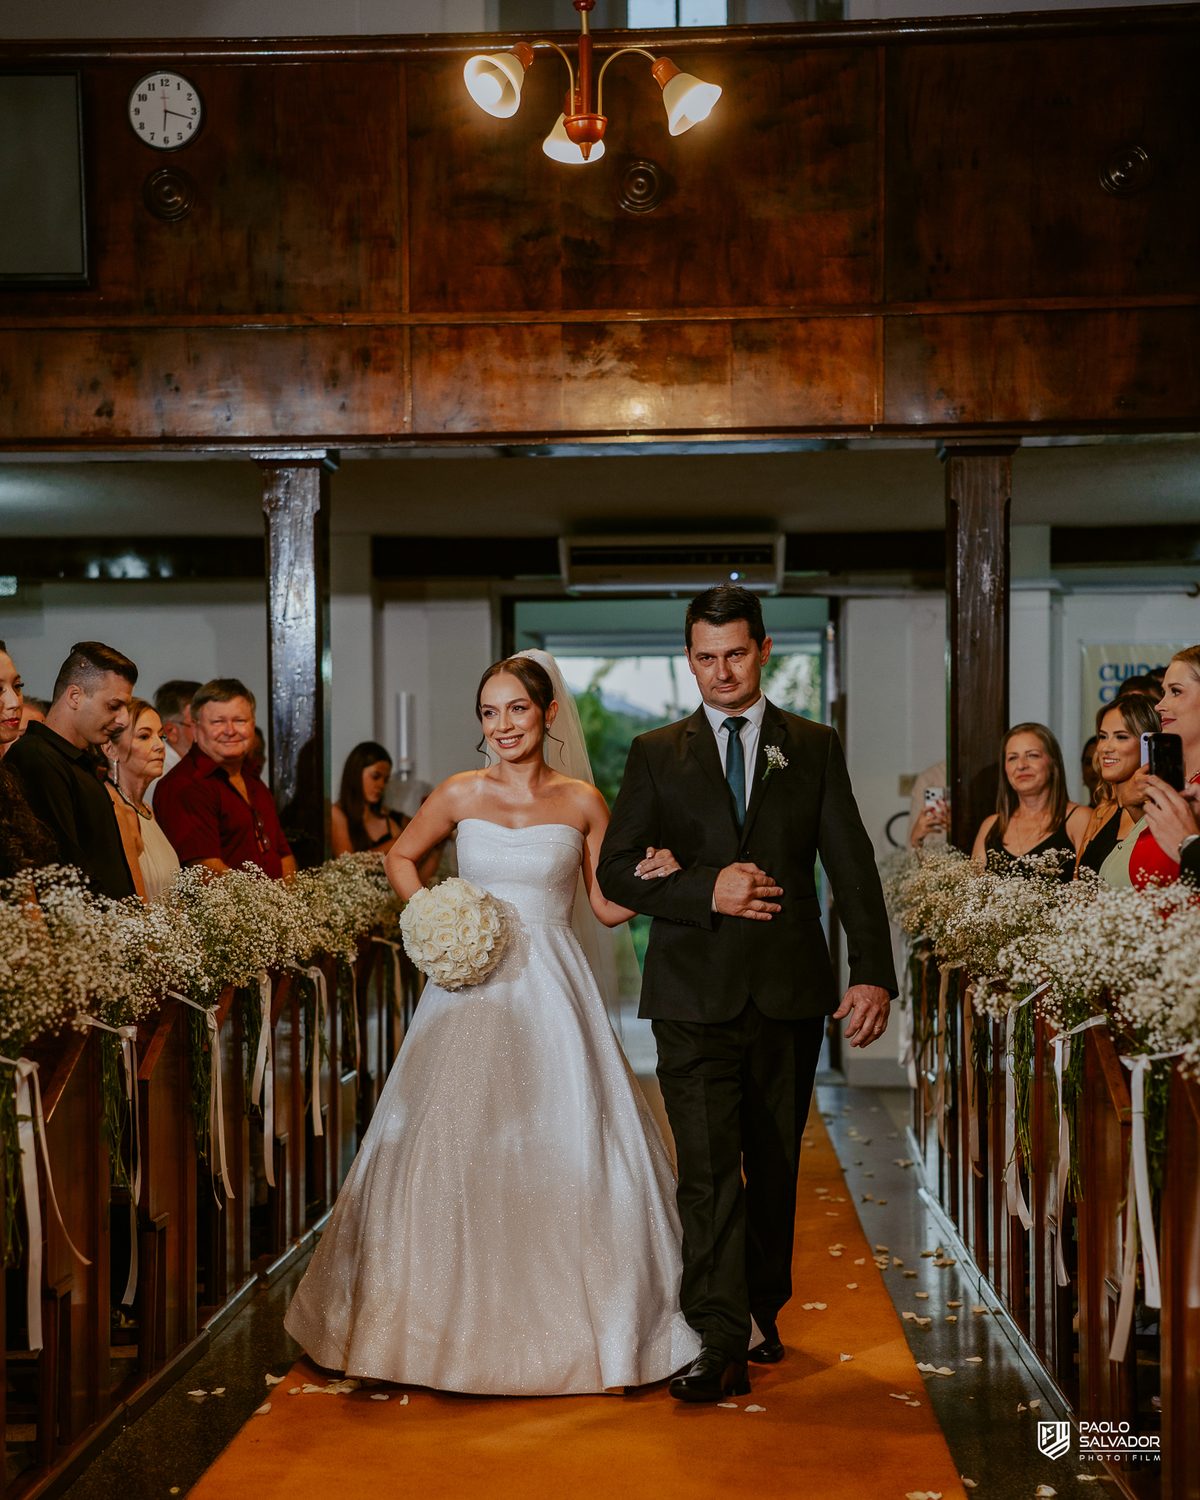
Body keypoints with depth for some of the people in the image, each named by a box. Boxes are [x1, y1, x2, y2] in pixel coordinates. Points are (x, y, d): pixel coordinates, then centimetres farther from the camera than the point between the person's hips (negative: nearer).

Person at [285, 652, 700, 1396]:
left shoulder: (582, 802, 2)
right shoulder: (460, 795, 4)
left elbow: (607, 907, 7)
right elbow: (401, 857, 19)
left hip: (552, 987, -1)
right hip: (472, 982, 1)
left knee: (566, 1143, -2)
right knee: (451, 1146, 1)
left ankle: (568, 1319, 15)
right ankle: (459, 1316, 15)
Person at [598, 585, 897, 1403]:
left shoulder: (815, 748, 8)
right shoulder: (656, 754, 7)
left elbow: (852, 867, 3)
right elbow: (616, 870, 3)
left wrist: (874, 972, -8)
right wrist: (706, 890, -13)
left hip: (789, 994, 2)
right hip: (694, 994, -1)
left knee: (775, 1166, 12)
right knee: (708, 1169, -9)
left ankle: (763, 1308, 30)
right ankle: (721, 1344, -9)